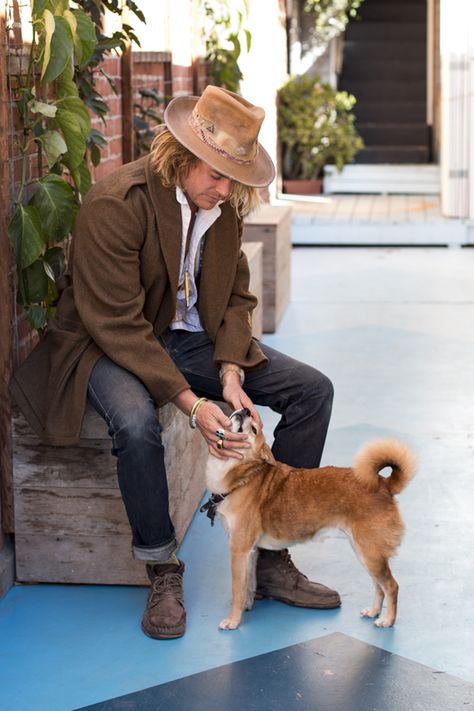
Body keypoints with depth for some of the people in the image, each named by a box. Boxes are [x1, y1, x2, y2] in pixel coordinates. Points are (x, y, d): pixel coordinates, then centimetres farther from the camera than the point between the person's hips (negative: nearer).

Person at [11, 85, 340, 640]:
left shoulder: (224, 203, -3)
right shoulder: (115, 204, -25)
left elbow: (234, 295, 5)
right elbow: (118, 325, -27)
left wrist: (230, 373, -14)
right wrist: (191, 405, -32)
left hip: (190, 337, 7)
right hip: (110, 345, -7)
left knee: (313, 390, -6)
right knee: (135, 423, -40)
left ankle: (272, 559, -1)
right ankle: (162, 573, -15)